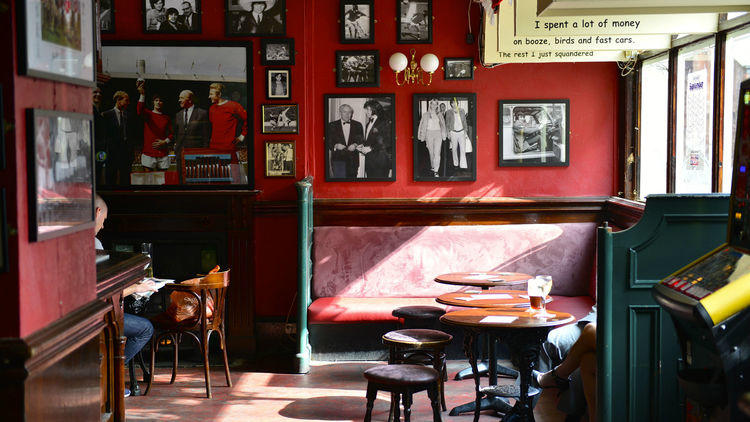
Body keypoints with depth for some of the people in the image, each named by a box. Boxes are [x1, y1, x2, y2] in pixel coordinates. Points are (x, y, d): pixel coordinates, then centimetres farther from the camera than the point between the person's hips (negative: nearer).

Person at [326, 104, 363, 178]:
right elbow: (328, 142, 4)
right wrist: (335, 146, -15)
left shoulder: (358, 125, 11)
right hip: (338, 159, -2)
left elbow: (362, 140, 9)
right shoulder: (332, 125, 6)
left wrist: (355, 145, -11)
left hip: (353, 160, 2)